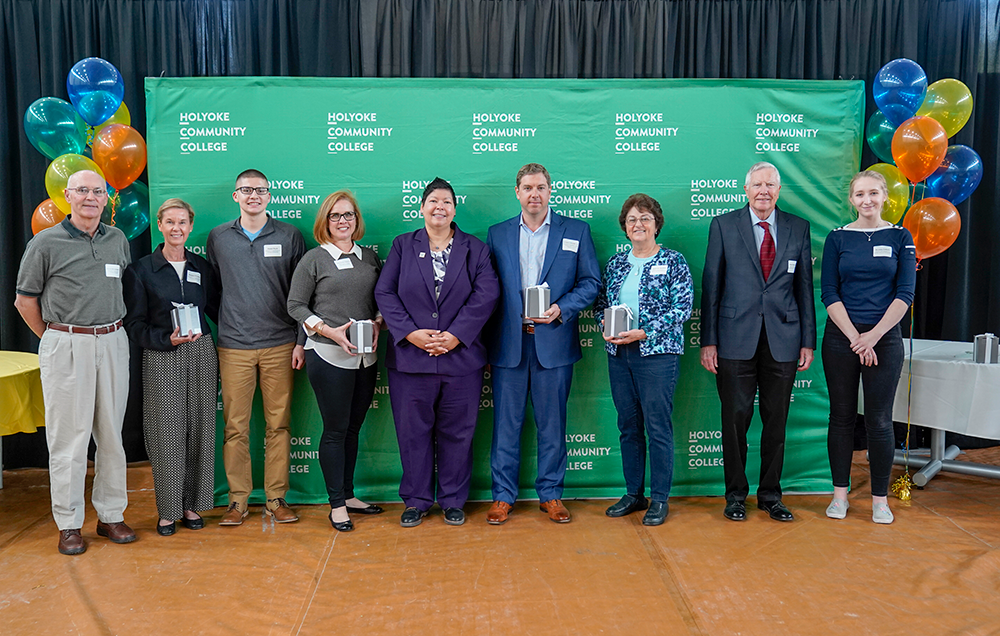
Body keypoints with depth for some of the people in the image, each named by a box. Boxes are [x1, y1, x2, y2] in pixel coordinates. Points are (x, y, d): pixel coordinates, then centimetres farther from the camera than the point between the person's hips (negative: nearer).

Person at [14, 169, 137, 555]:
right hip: (66, 347, -3)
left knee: (112, 433, 8)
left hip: (113, 344, 4)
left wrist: (110, 332, 13)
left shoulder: (118, 240, 9)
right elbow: (25, 300, 3)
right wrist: (56, 339, 4)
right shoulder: (46, 243, -2)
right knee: (69, 437, 1)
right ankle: (69, 524, 12)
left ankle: (110, 515, 19)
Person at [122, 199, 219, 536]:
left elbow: (216, 309, 14)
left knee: (199, 429, 5)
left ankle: (192, 504, 18)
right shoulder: (140, 270, 0)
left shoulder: (201, 267, 9)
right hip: (161, 359, -3)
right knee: (167, 433, 0)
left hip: (201, 354, 3)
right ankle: (168, 510, 14)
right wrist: (168, 339, -17)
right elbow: (134, 324, -2)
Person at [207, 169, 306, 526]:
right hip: (233, 347, 1)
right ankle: (238, 499, 14)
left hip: (280, 345, 0)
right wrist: (223, 327, 8)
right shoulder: (218, 238, 8)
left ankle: (276, 497, 14)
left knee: (279, 424, 3)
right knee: (235, 426, 2)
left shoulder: (289, 236, 5)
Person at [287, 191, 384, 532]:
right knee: (335, 430, 2)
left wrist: (377, 323, -5)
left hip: (366, 356, 5)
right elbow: (295, 305, -3)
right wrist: (330, 331, -14)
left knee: (353, 427, 13)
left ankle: (348, 494, 27)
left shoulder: (370, 258, 10)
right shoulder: (314, 259, -2)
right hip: (328, 356, -4)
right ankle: (337, 504, 14)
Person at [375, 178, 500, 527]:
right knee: (413, 432, 7)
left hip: (461, 357, 0)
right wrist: (411, 333, -13)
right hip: (410, 356, 0)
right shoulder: (402, 246, 9)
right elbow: (384, 293, 1)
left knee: (457, 432, 8)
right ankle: (416, 501, 23)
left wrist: (456, 335, -14)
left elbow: (486, 294, -4)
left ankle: (453, 500, 23)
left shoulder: (476, 249, 8)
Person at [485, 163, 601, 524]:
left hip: (554, 342, -1)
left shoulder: (577, 231, 7)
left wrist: (561, 309, -12)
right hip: (508, 342, 1)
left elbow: (591, 282, 4)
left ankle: (550, 494, 20)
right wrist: (485, 344, 2)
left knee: (552, 422, 6)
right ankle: (503, 495, 17)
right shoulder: (498, 234, 10)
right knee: (506, 421, 5)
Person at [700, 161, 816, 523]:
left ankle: (770, 494, 23)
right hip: (736, 339, -2)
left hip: (783, 339, 2)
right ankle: (736, 494, 19)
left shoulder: (798, 228, 9)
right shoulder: (723, 226, 3)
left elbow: (805, 286, 9)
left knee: (776, 419, 8)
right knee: (735, 418, 3)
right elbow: (711, 285, 1)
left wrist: (808, 341, 5)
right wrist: (708, 341, -3)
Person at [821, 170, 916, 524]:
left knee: (879, 421, 2)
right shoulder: (837, 238, 4)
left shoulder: (900, 238, 4)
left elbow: (905, 293, -2)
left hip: (884, 339, 0)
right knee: (842, 416, 6)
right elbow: (829, 293, -1)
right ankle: (840, 493, 17)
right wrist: (855, 337, -11)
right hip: (841, 338, 1)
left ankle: (880, 499, 15)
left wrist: (872, 336, -13)